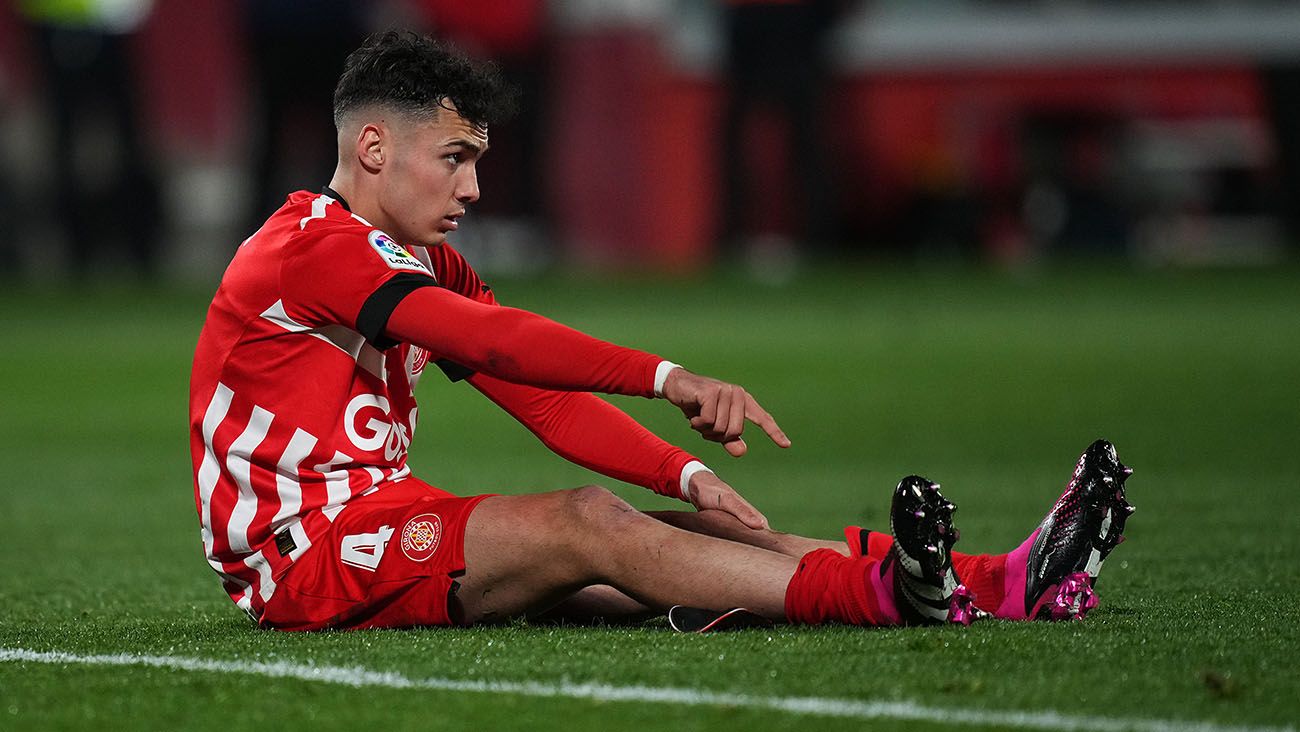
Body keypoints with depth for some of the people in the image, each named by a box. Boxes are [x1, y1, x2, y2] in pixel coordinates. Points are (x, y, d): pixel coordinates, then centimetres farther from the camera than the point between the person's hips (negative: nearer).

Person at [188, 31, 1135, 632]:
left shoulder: (425, 265, 18)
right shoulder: (308, 249, -14)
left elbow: (543, 397, 10)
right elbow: (489, 339, -27)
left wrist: (686, 475, -5)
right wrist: (668, 379, -34)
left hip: (375, 528, 8)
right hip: (304, 552, -8)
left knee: (676, 538, -9)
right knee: (587, 523, -28)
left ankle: (987, 582, -21)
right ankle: (879, 592, -42)